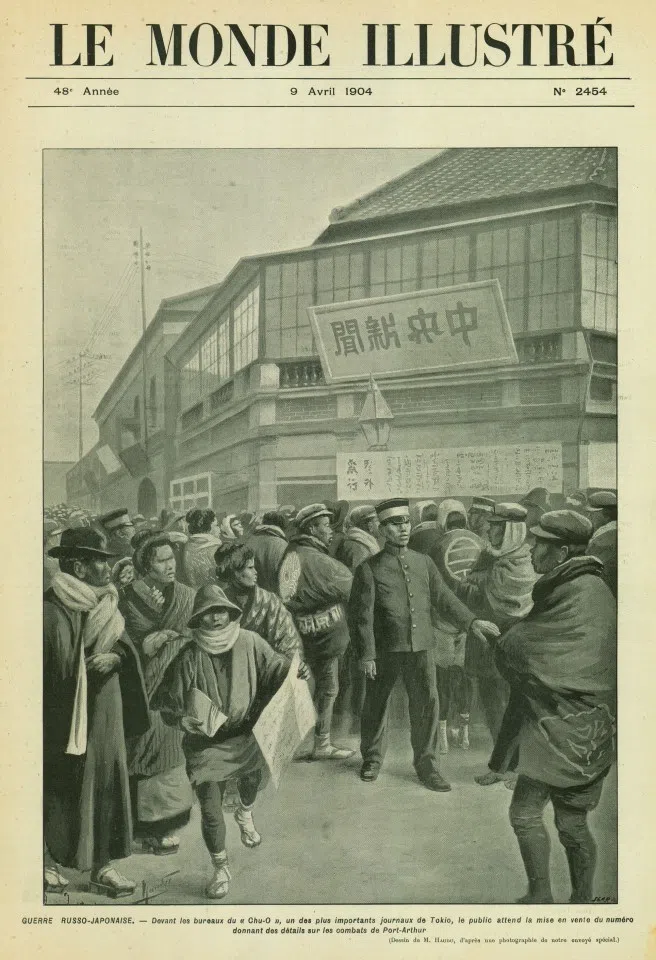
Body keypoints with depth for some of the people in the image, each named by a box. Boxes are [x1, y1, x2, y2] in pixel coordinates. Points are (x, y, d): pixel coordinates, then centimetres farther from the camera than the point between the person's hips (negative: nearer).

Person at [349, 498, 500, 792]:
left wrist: (471, 621, 0)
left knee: (427, 705, 2)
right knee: (376, 705, 11)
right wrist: (366, 654, -10)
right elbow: (362, 615, -6)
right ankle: (372, 758, 32)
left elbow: (443, 598, 12)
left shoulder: (424, 563, 9)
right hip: (385, 650, -3)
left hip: (421, 648, 3)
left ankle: (426, 764, 17)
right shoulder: (369, 568, -5)